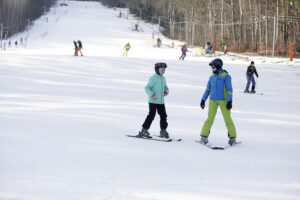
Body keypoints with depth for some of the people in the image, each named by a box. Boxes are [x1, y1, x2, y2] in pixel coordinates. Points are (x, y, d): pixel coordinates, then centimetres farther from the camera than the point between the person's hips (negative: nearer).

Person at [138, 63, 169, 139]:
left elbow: (165, 87, 27)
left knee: (163, 115, 7)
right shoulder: (153, 78, -10)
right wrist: (151, 94, -28)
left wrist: (166, 91, 5)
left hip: (161, 101, 7)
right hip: (153, 101, -7)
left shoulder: (163, 78, 13)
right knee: (151, 115, -10)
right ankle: (144, 131, -3)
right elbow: (147, 88, -13)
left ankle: (163, 131, 19)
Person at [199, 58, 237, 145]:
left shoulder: (226, 76, -6)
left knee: (227, 119, -3)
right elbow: (208, 89, 17)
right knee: (210, 118, 0)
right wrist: (203, 99, 14)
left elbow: (229, 89, -8)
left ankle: (232, 137, 5)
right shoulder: (212, 76, 9)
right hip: (213, 100, 4)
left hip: (223, 100, -4)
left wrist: (230, 101, -14)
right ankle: (204, 136, 4)